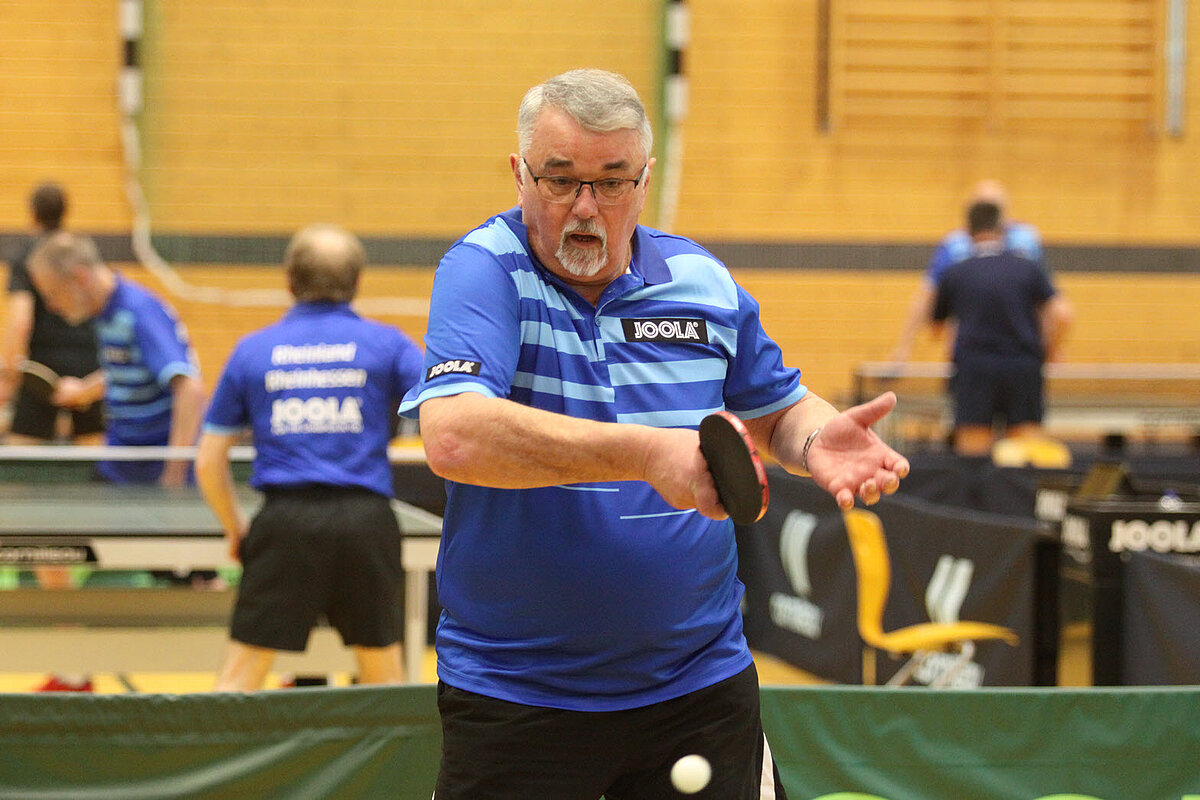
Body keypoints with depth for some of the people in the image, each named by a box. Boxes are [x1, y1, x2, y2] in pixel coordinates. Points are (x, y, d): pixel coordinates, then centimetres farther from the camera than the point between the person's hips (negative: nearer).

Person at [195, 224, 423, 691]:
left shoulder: (252, 350, 10)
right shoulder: (386, 343, 6)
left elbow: (209, 461, 11)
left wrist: (236, 529, 23)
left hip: (285, 522, 0)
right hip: (366, 520, 0)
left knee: (240, 675, 4)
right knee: (384, 677, 14)